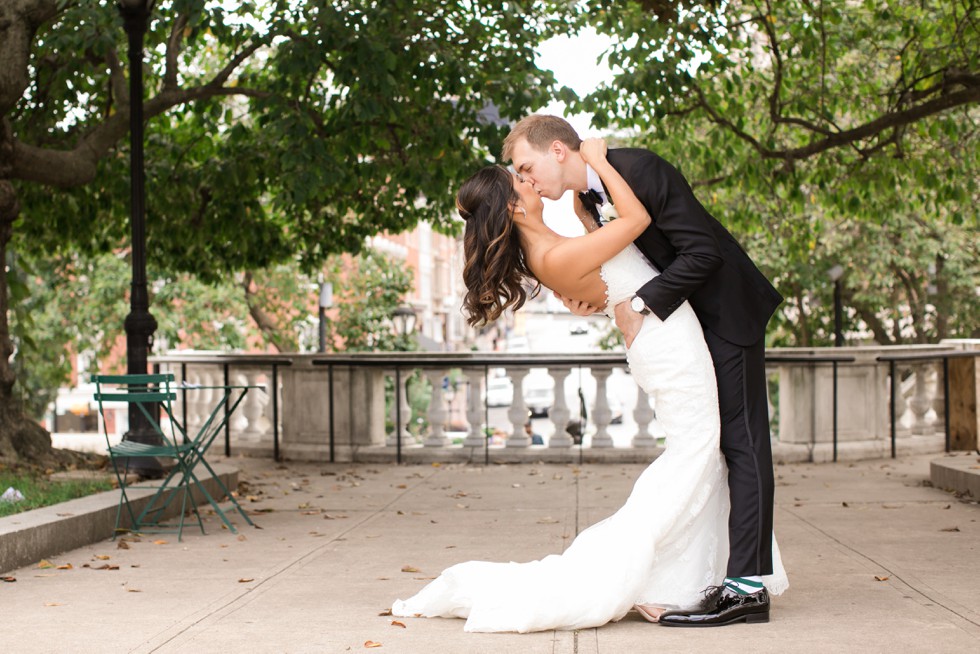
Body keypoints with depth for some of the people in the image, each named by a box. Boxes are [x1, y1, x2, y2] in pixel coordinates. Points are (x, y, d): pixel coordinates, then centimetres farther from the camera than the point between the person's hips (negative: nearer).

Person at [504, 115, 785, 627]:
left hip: (726, 310, -9)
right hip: (687, 317, 9)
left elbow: (703, 250, -25)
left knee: (741, 441, -9)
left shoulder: (638, 169, -24)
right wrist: (592, 296, -10)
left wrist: (639, 304, -22)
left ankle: (746, 583, -11)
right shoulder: (590, 194, 2)